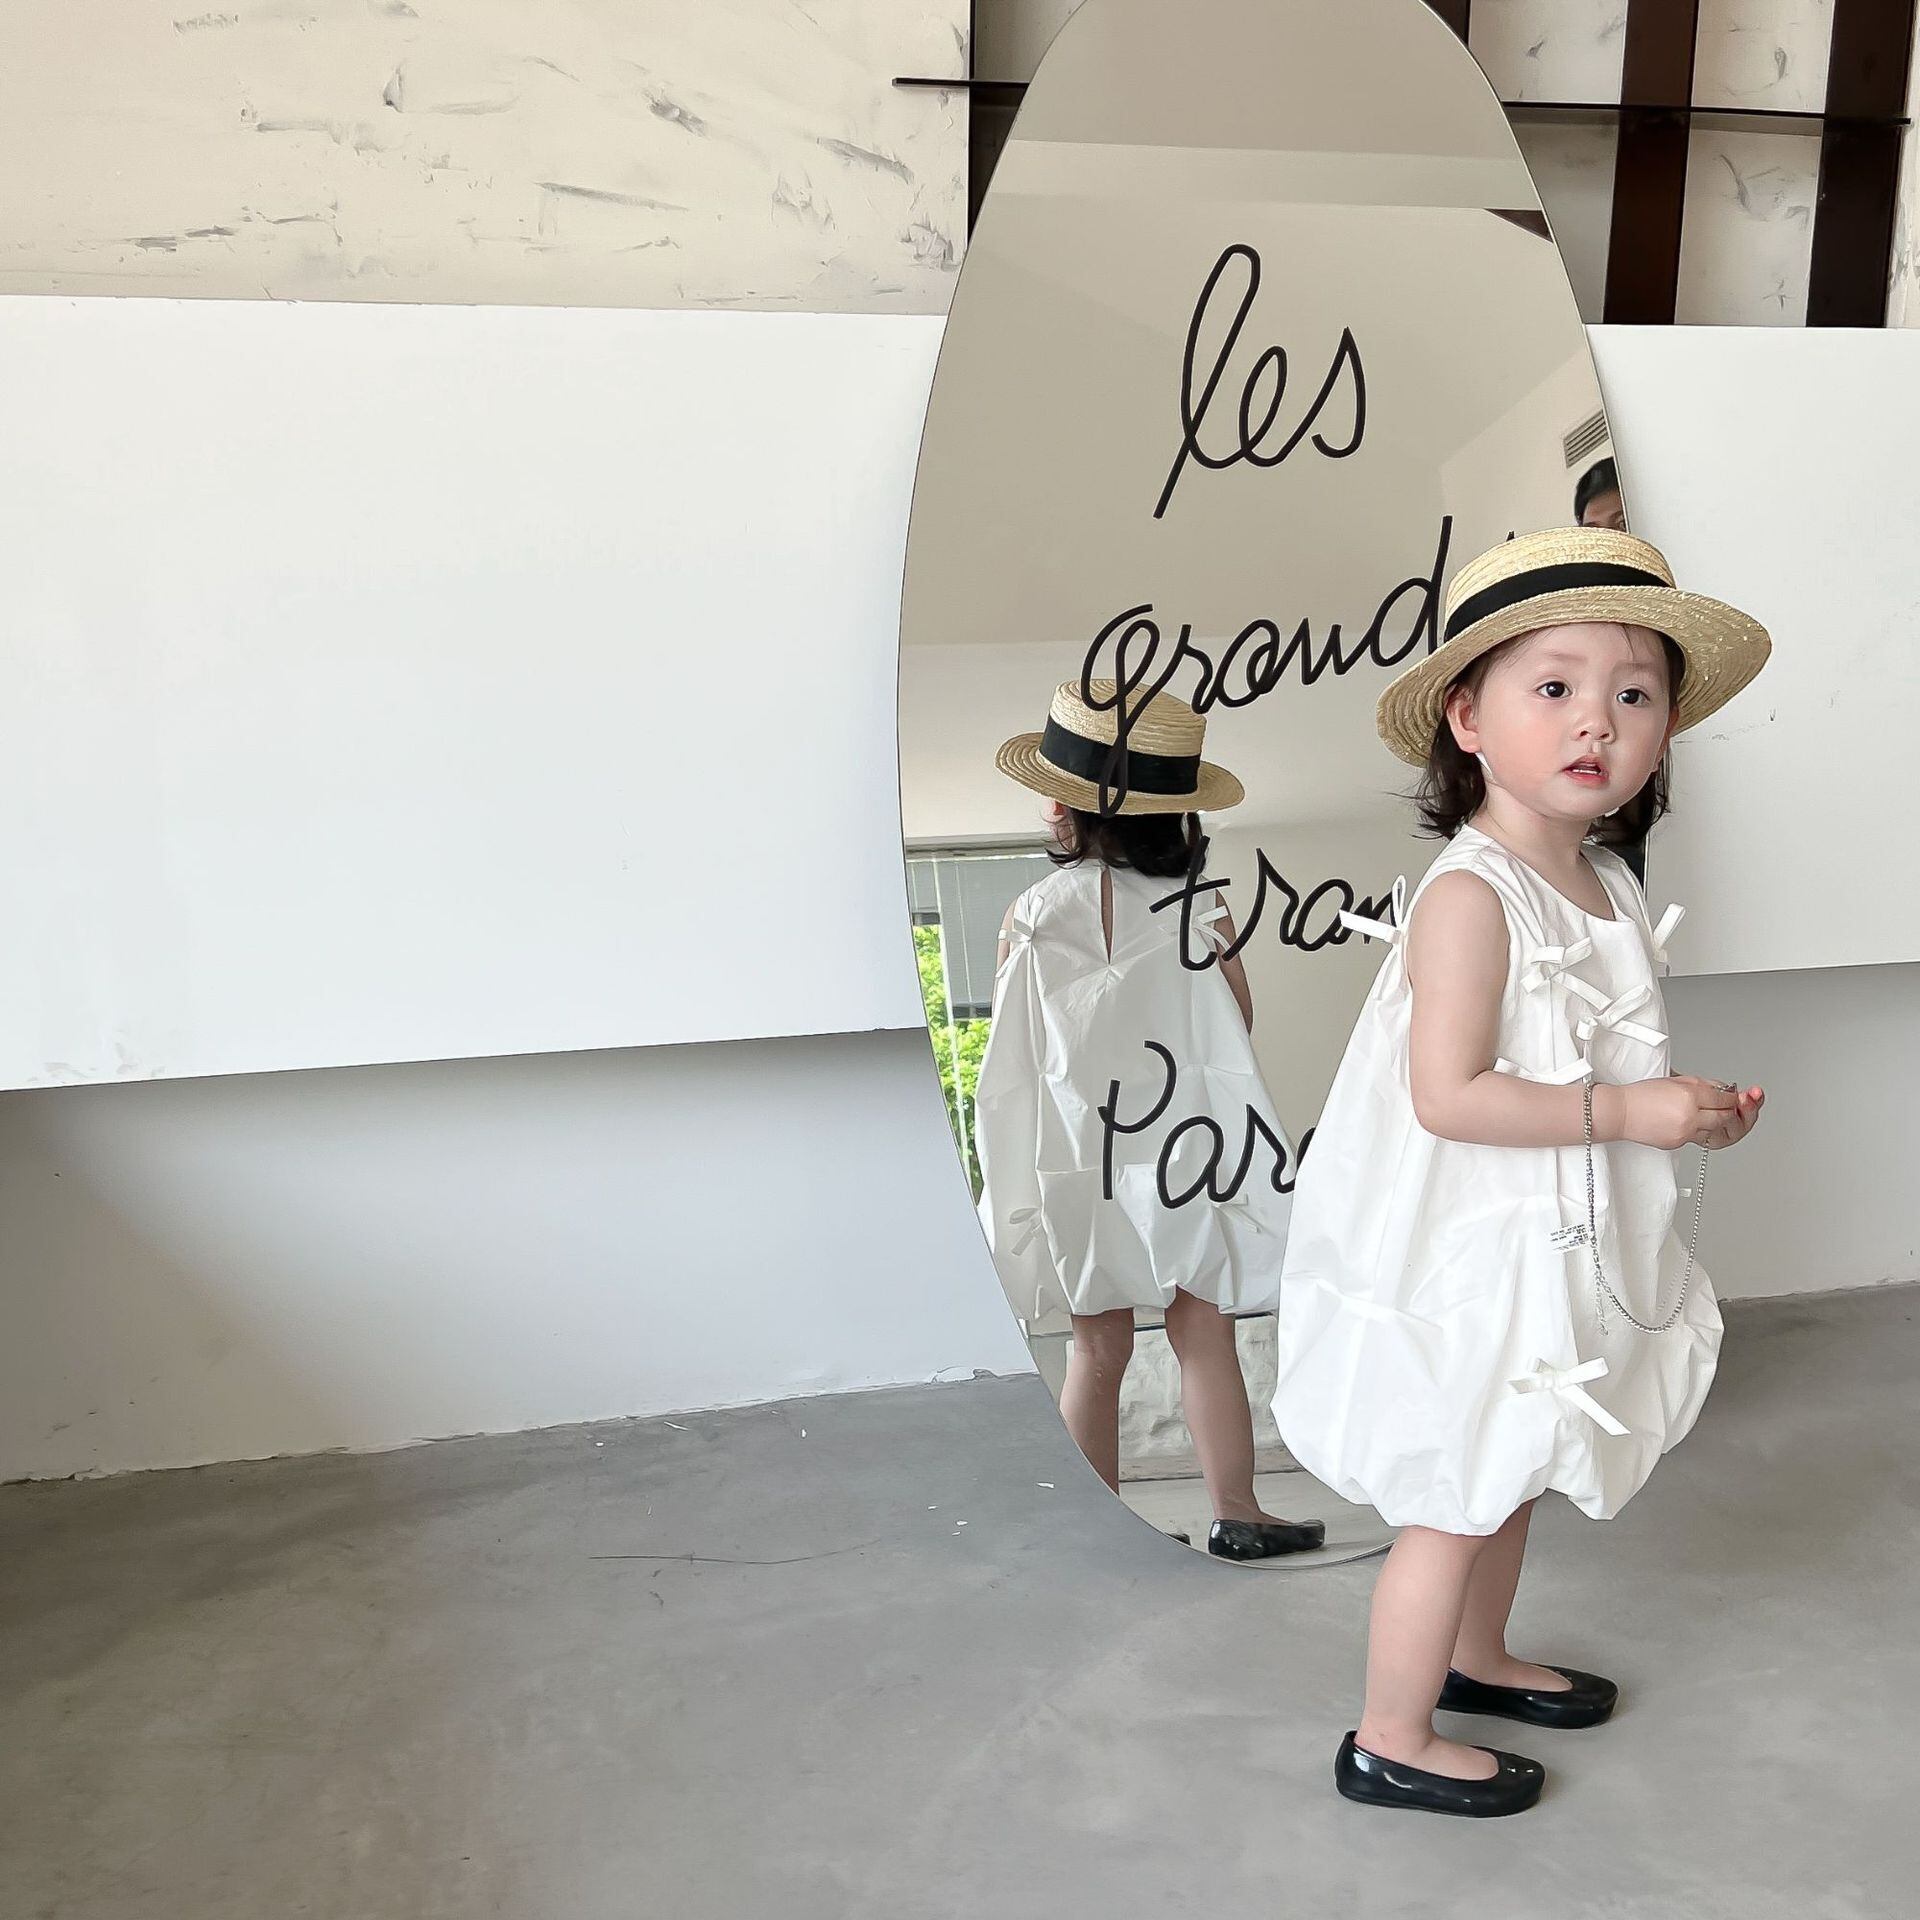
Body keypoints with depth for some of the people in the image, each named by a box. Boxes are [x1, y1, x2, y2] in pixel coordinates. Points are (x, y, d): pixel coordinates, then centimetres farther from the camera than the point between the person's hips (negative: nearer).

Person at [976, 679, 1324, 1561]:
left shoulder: (1033, 915, -9)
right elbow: (1239, 1030, 0)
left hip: (1082, 1158, 0)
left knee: (1099, 1348, 9)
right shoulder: (1202, 910, -8)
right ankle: (1235, 1513, 17)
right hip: (1188, 1150, 0)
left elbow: (1013, 1046, -2)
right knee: (1205, 1333, 8)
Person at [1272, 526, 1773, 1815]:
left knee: (1507, 1480, 25)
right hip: (1468, 1260, -9)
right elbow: (1448, 1095, -28)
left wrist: (1690, 1113, 2)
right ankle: (1392, 1740, 21)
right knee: (1450, 1507, 5)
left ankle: (1477, 1657, 46)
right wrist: (1624, 1112, -26)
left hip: (1554, 1253, 9)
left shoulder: (1608, 885, 5)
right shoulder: (1471, 896, -23)